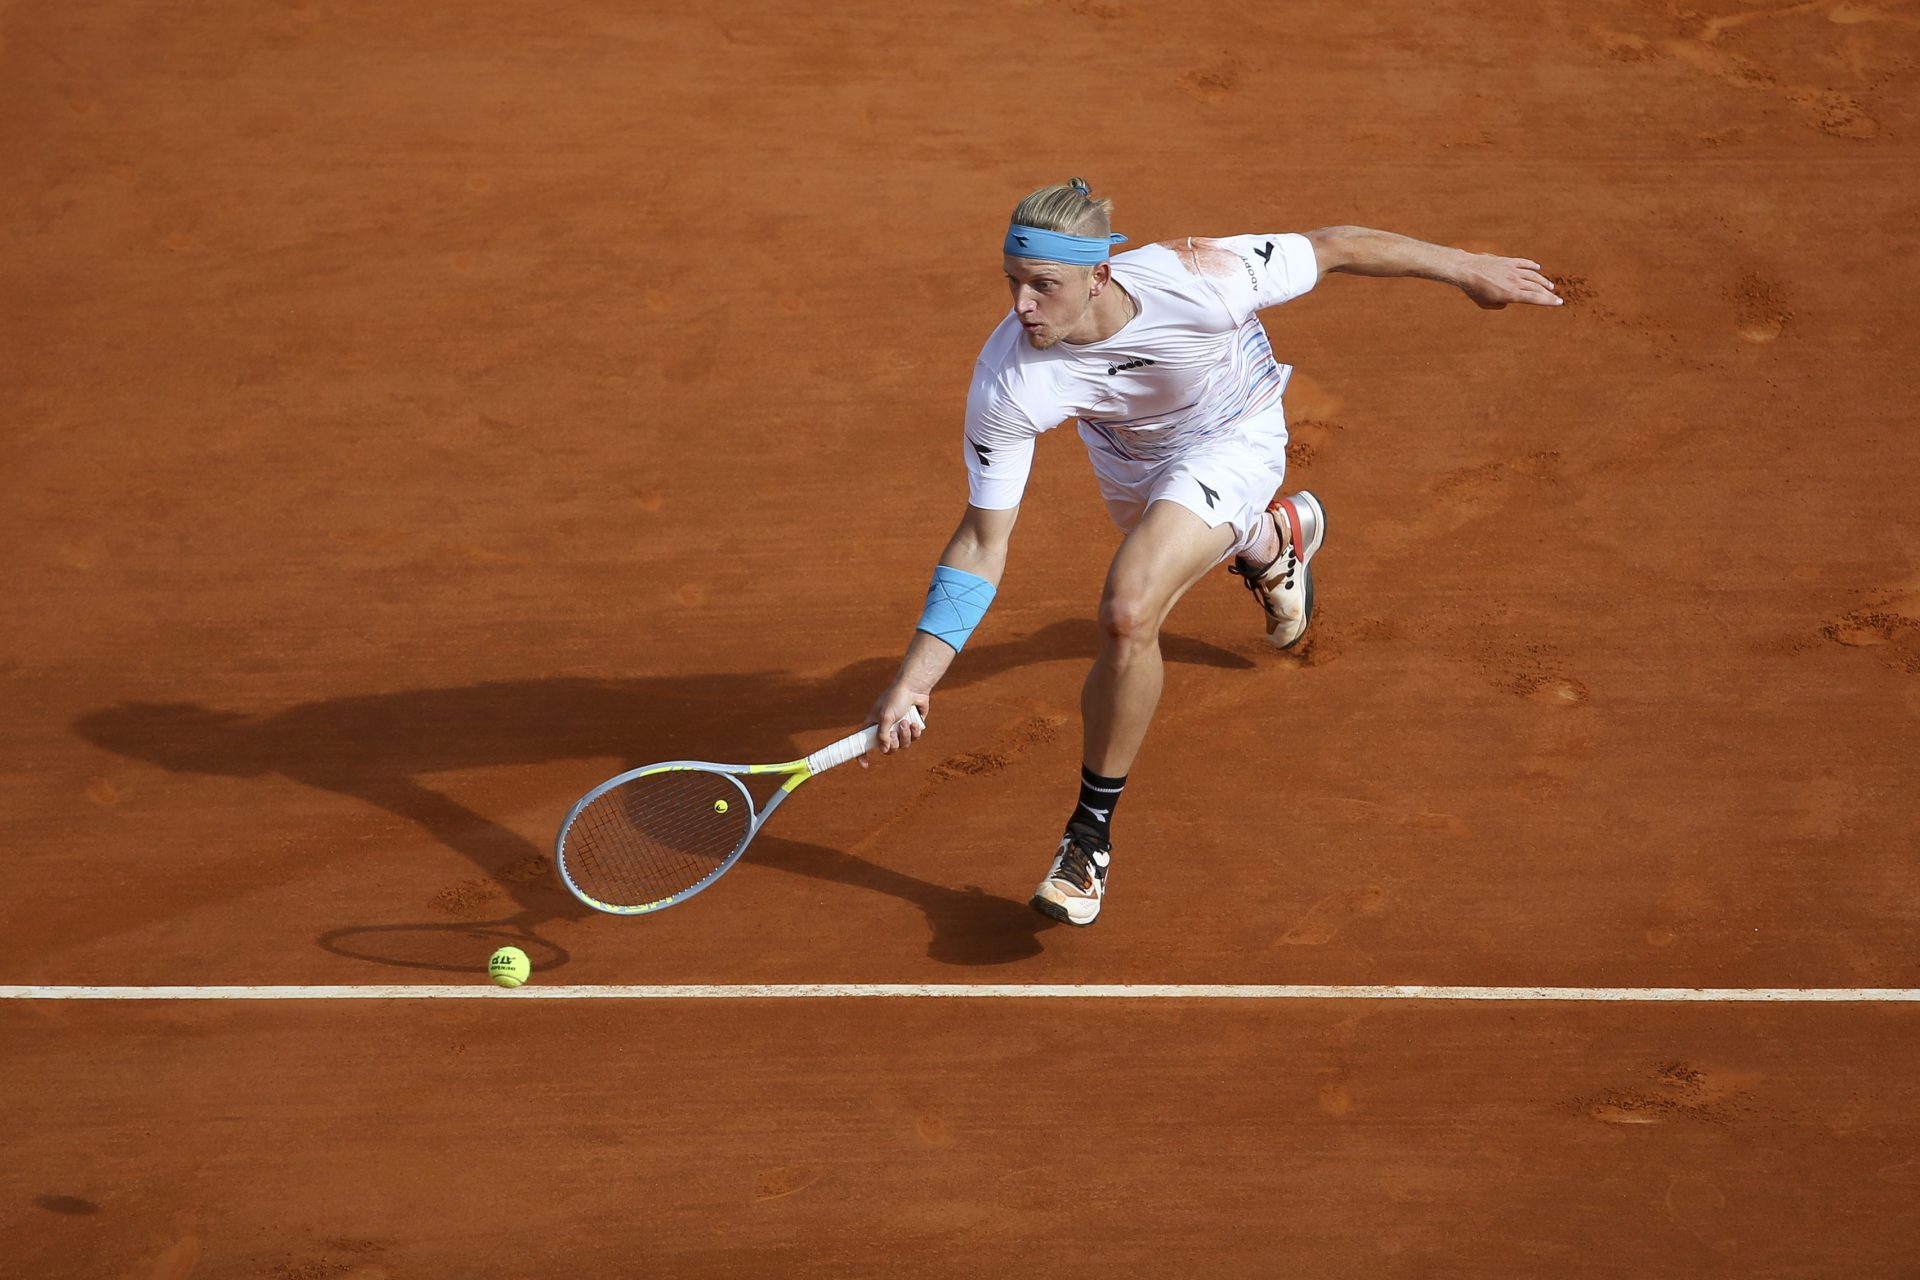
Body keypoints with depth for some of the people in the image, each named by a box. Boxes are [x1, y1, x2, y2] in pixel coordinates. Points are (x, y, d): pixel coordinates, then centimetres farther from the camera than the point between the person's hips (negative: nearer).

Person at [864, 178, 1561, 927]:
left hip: (1232, 440, -4)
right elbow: (984, 539, -26)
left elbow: (1329, 248, -24)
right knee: (1164, 572, 36)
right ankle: (1276, 535, 74)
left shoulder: (1200, 282, -42)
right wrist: (914, 678, -32)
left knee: (1128, 614, -27)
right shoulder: (1006, 383, -35)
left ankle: (1092, 837, -9)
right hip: (1128, 453, 4)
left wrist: (1463, 267, -13)